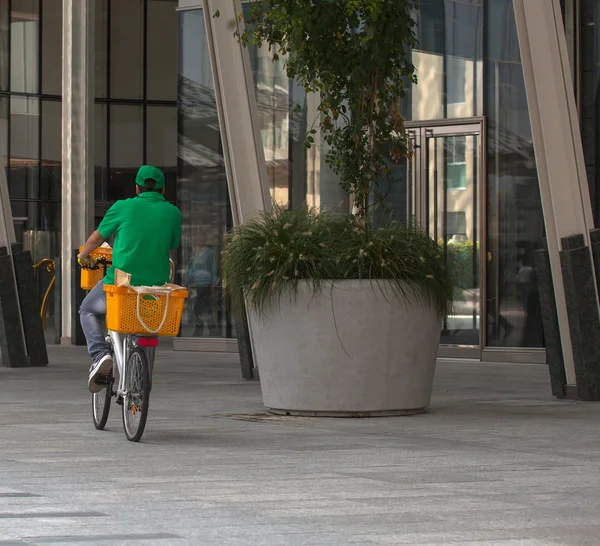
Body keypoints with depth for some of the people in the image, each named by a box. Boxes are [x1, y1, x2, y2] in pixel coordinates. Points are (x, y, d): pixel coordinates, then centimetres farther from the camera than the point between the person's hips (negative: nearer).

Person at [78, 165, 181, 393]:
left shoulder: (123, 207, -1)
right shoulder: (173, 213, 5)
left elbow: (97, 238, 12)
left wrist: (84, 255, 33)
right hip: (156, 286, 3)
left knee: (88, 310, 24)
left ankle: (100, 355, 0)